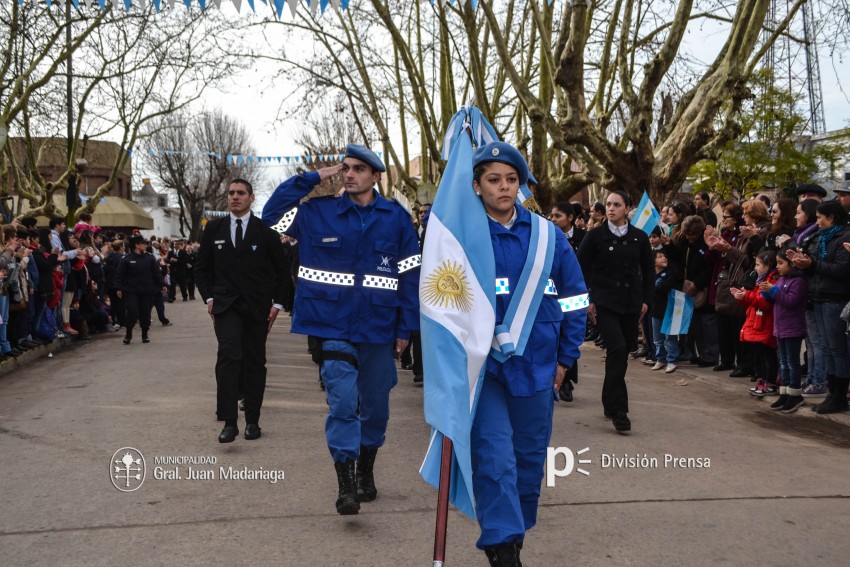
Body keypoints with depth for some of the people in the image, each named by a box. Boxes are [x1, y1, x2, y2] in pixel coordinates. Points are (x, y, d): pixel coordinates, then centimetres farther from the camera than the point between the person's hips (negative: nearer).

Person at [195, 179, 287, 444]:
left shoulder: (265, 231, 1)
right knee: (229, 355, -18)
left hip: (257, 306, 0)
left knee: (255, 362, 6)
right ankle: (229, 422, -19)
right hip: (226, 304, 0)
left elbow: (280, 270, 6)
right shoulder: (214, 229, 6)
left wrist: (276, 302, 0)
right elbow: (201, 267, 12)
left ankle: (252, 420, 17)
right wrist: (209, 297, 1)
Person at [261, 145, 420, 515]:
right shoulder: (318, 212, 3)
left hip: (379, 329, 1)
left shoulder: (397, 218, 1)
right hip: (334, 328, -1)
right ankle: (345, 486, 0)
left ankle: (366, 472, 35)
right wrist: (312, 179, -5)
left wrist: (406, 327, -2)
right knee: (342, 404, -9)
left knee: (376, 405, 14)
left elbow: (410, 275, 1)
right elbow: (272, 213, -1)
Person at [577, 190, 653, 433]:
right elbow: (582, 269, -1)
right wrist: (587, 301, -6)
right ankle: (618, 410, -12)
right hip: (604, 302, -3)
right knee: (617, 349, -18)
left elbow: (648, 270, 13)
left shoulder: (639, 237, 5)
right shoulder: (595, 236, -2)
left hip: (631, 303, 3)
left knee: (622, 352, 9)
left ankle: (610, 403, 27)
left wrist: (646, 300, 7)